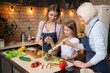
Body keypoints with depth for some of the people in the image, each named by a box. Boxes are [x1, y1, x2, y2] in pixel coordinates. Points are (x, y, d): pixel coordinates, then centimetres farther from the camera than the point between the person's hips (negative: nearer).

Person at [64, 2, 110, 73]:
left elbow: (101, 54, -27)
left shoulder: (97, 27, -23)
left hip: (99, 67, -8)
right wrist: (72, 44, 7)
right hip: (93, 65, 8)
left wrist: (85, 65, -16)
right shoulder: (93, 25, 5)